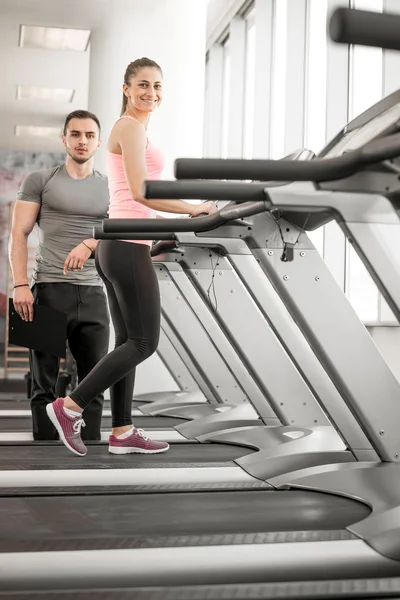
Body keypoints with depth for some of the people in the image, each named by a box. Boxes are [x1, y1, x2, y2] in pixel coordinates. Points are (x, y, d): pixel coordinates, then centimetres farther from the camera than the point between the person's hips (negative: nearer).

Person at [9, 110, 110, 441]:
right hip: (50, 290, -3)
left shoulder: (110, 187, 14)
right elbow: (19, 235, 1)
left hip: (94, 293, 3)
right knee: (45, 384, 1)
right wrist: (21, 285, -12)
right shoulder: (40, 181, 6)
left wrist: (89, 244, -19)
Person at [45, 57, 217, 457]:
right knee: (143, 342, -5)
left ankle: (122, 432, 14)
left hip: (118, 245, 10)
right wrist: (193, 210, -13)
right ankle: (70, 407, 0)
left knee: (128, 341, 9)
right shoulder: (131, 127, -7)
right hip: (128, 247, -10)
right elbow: (139, 192, -18)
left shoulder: (130, 128, 23)